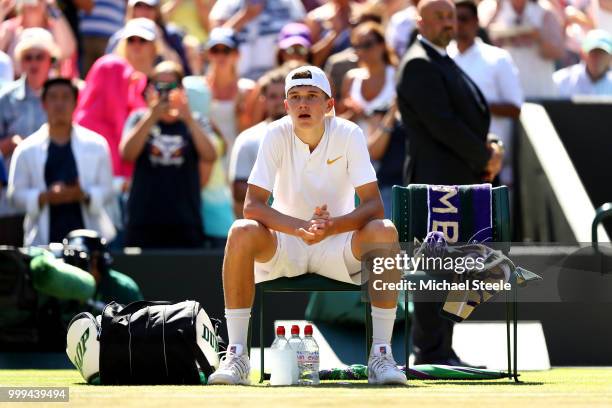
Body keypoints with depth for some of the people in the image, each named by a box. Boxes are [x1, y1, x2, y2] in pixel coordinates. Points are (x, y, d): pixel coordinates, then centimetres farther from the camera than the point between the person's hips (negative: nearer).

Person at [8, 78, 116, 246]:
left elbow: (107, 190, 7)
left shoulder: (96, 145, 9)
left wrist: (83, 195, -14)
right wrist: (45, 197, -13)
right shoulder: (26, 150, 8)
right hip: (44, 238, 0)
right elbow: (16, 193, 5)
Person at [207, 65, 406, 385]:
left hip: (338, 243, 0)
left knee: (384, 232, -30)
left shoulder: (348, 134, -12)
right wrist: (301, 228, -37)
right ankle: (236, 355, -26)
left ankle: (381, 353, -25)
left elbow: (373, 204, -18)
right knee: (241, 232, -31)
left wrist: (332, 226, -38)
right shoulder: (276, 135, -12)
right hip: (283, 246, 0)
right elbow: (252, 205, -19)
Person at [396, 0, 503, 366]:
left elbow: (474, 115, 20)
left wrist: (490, 152, 1)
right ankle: (432, 353, -8)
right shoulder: (419, 65, -10)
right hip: (436, 181, -10)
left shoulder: (445, 64, 21)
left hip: (461, 183, 10)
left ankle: (439, 351, 15)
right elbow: (442, 124, -18)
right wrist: (485, 158, -11)